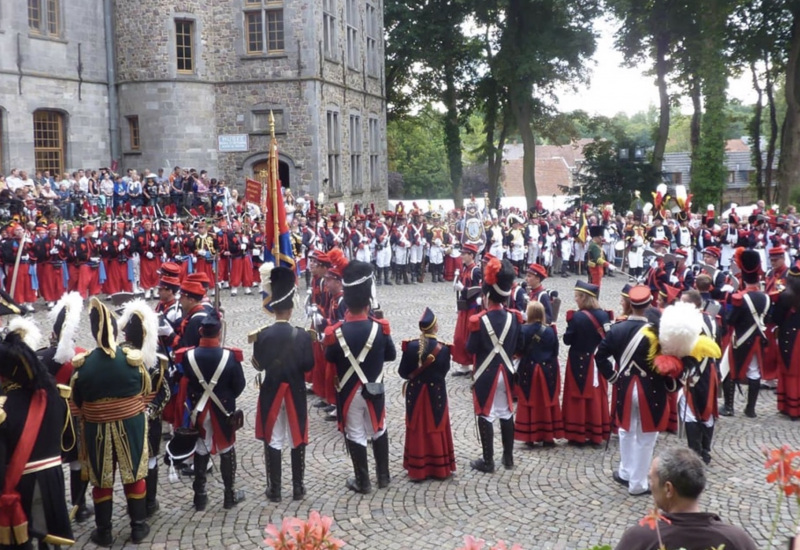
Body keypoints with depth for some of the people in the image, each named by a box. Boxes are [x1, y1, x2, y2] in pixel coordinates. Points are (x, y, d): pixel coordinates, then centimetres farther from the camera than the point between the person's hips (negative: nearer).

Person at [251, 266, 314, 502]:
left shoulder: (262, 335, -12)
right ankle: (298, 487, 19)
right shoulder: (302, 335, -13)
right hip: (296, 392, 0)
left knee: (272, 440, 10)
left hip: (271, 392, 0)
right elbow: (309, 366, -8)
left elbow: (258, 365, -4)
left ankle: (274, 489, 16)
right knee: (297, 439, 12)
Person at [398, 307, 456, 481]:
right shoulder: (443, 348, -14)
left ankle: (416, 470, 15)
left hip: (415, 393, 0)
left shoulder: (410, 346, -13)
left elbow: (402, 372, -8)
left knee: (416, 430, 10)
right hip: (436, 393, 0)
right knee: (437, 429, 13)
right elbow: (444, 371, -4)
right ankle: (440, 468, 21)